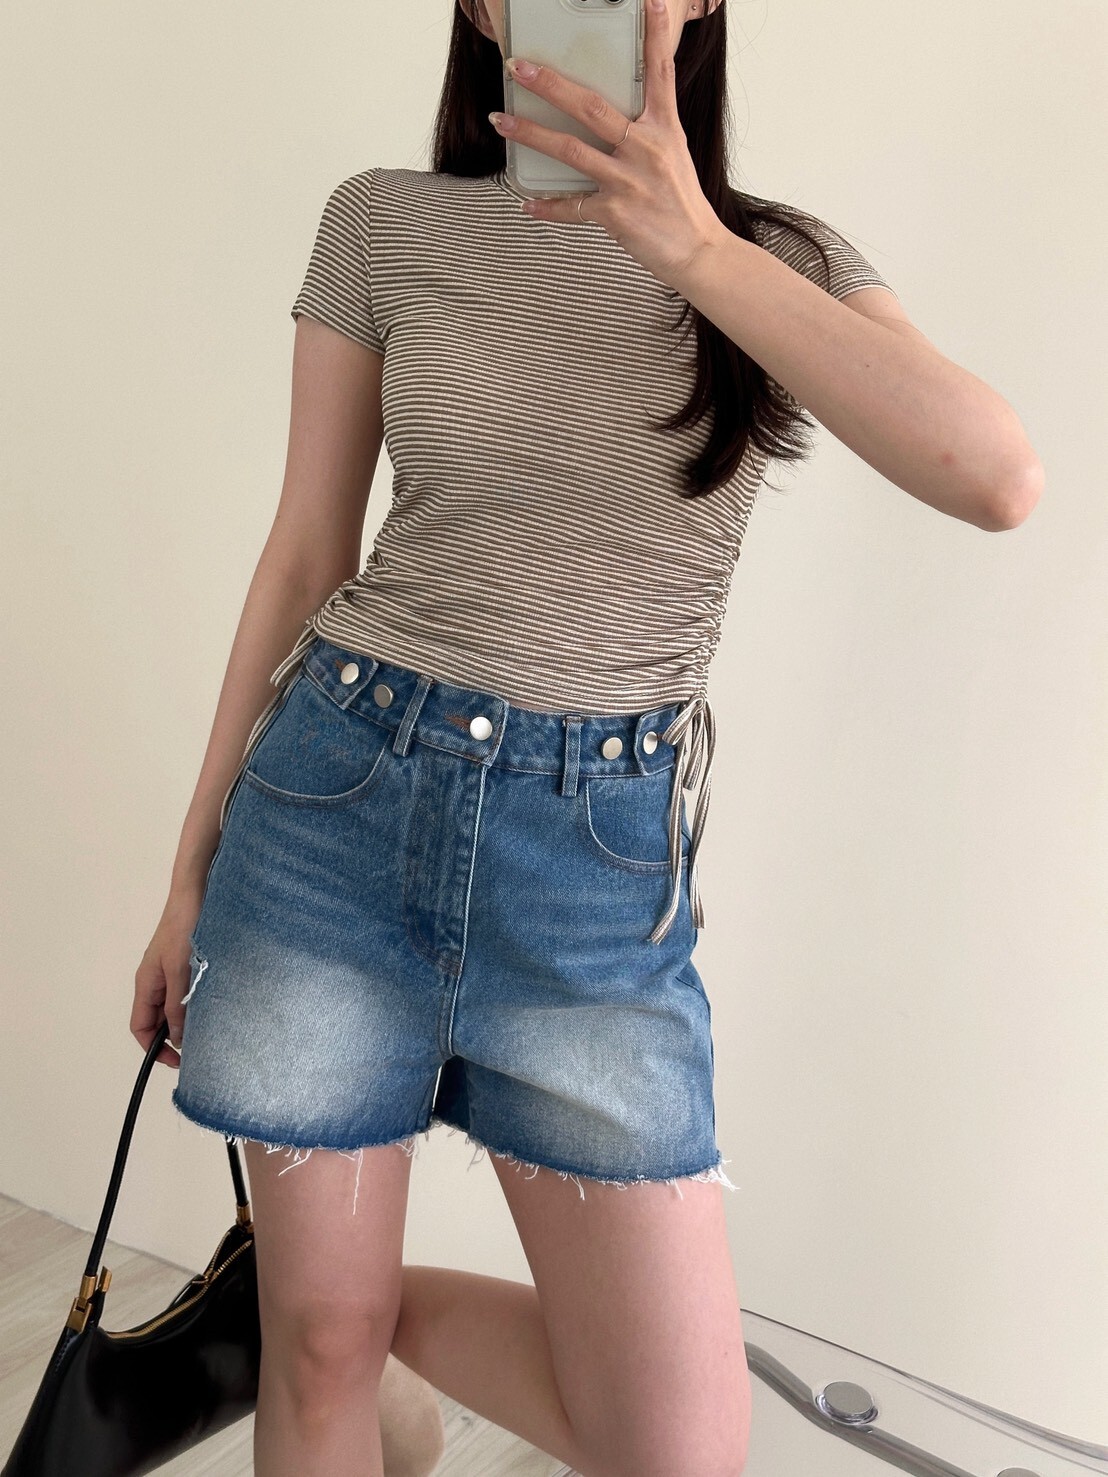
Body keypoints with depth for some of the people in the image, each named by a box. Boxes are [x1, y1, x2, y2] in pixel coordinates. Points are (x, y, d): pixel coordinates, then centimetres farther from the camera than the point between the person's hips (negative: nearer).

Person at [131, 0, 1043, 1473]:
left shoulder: (783, 260, 4)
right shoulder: (383, 226, 4)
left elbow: (997, 477, -15)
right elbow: (303, 559, 6)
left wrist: (697, 252, -19)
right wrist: (194, 872, 8)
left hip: (603, 852, 1)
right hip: (333, 794, 0)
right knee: (317, 1353, 11)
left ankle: (388, 1306, 31)